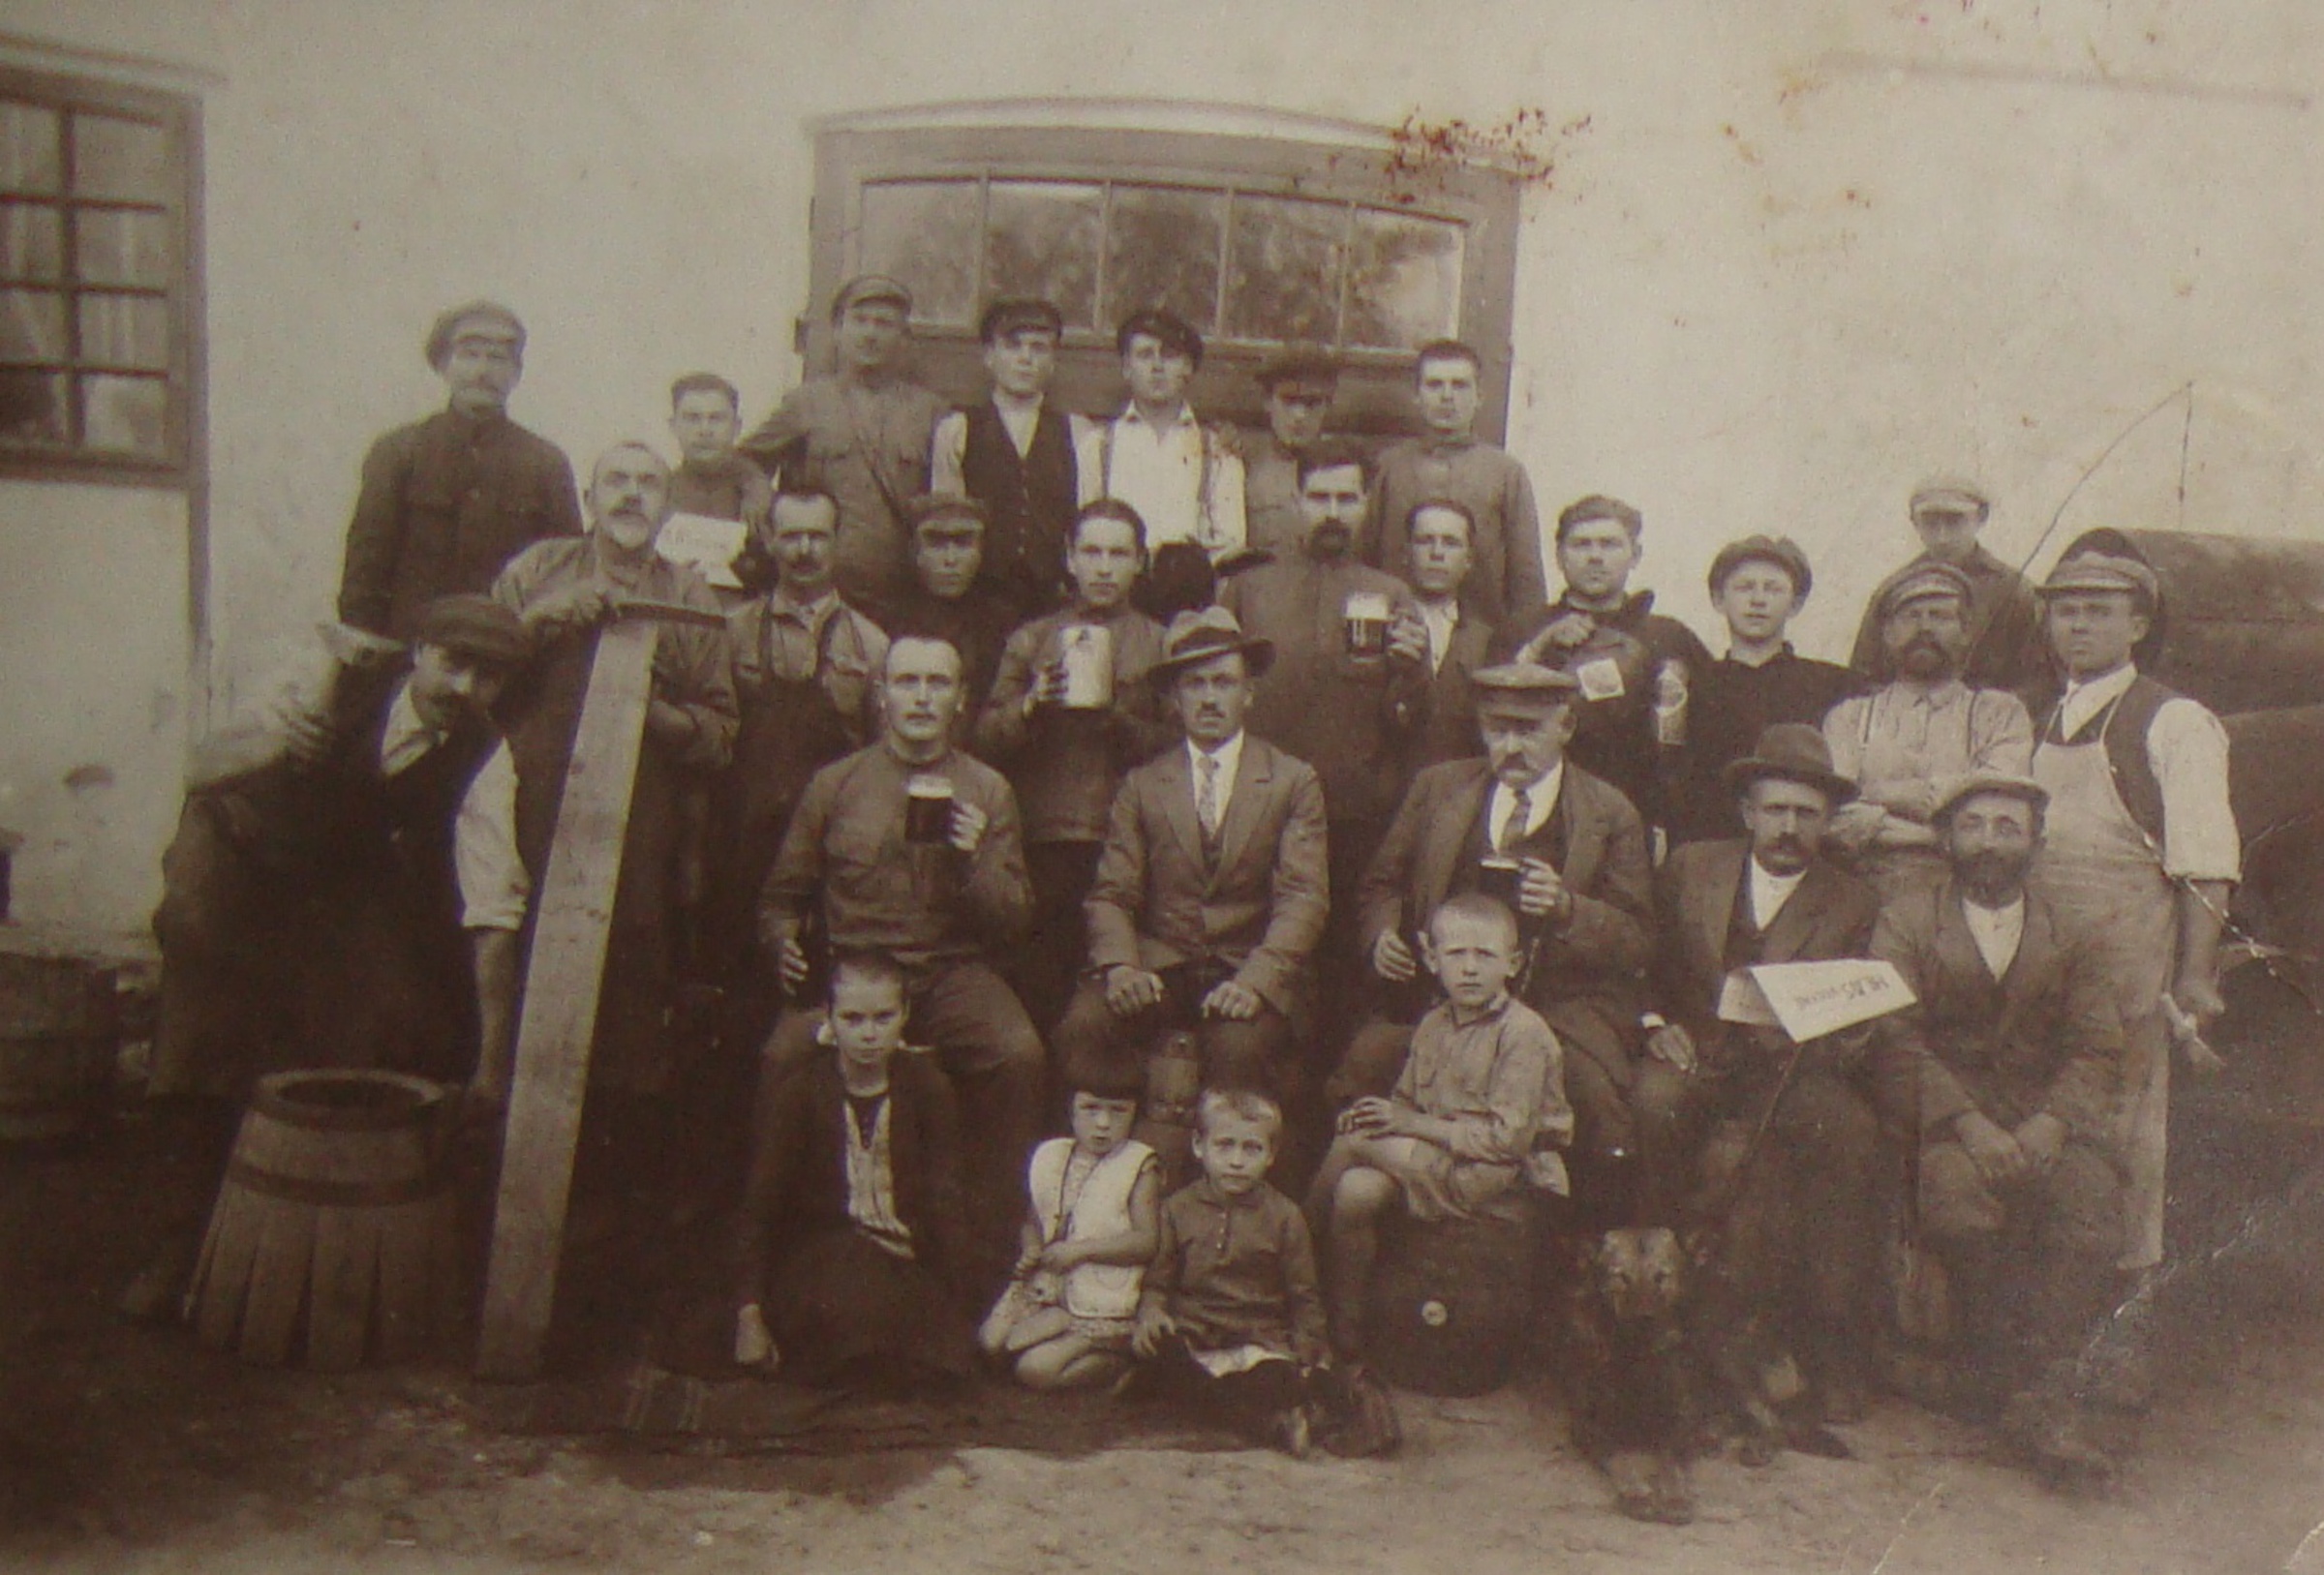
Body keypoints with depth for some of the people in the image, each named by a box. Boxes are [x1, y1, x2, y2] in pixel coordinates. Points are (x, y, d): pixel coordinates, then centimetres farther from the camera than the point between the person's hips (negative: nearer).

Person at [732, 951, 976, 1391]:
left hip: (908, 1262, 2)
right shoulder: (792, 1095, -3)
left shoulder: (926, 1087, 3)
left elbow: (943, 1203, 3)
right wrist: (749, 1316, -9)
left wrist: (957, 1301, -4)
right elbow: (758, 1210, -3)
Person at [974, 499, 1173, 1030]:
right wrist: (1030, 706, -6)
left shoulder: (1162, 644, 13)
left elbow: (1176, 748, 6)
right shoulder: (1030, 640, 18)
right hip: (1045, 846, 1)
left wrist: (1118, 717, -9)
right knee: (1041, 996, -5)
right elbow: (986, 738, 12)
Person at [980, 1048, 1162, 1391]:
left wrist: (1080, 1250, -20)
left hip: (1101, 1302, -5)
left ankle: (1118, 1361, 1)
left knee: (1035, 1369, -19)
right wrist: (1031, 1250, -6)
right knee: (991, 1340, -14)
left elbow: (1148, 1240, -15)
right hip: (1044, 1283, 6)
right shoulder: (1050, 1158, 8)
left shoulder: (1139, 1167, -7)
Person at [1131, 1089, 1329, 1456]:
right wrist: (1152, 1313, -9)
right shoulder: (1179, 1209, 9)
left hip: (1259, 1342, -2)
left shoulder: (1284, 1216, 7)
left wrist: (1306, 1354, -1)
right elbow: (1157, 1280, 12)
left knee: (1280, 1382, -35)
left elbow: (1305, 1297, 10)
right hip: (1190, 1339, 2)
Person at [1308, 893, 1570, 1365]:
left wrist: (1417, 1124, -19)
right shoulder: (1433, 1025, 9)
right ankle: (1344, 1324, -5)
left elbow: (1507, 1137, -20)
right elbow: (1408, 1101, 18)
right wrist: (1383, 1113, -7)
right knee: (1356, 1188, -20)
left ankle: (1311, 1224, 6)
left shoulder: (1524, 1033, -14)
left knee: (1354, 1144, -20)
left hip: (1510, 1182, -7)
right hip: (1434, 1163, 7)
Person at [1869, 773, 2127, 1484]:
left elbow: (2099, 1051, 7)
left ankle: (2040, 1389, -24)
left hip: (2050, 1118, 2)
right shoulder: (1903, 923, 11)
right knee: (1958, 1191, -33)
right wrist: (1969, 1126, -18)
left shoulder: (2072, 940, 18)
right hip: (1944, 1117, -2)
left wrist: (2049, 1124, -15)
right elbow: (1898, 1041, -3)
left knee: (2091, 1195, -30)